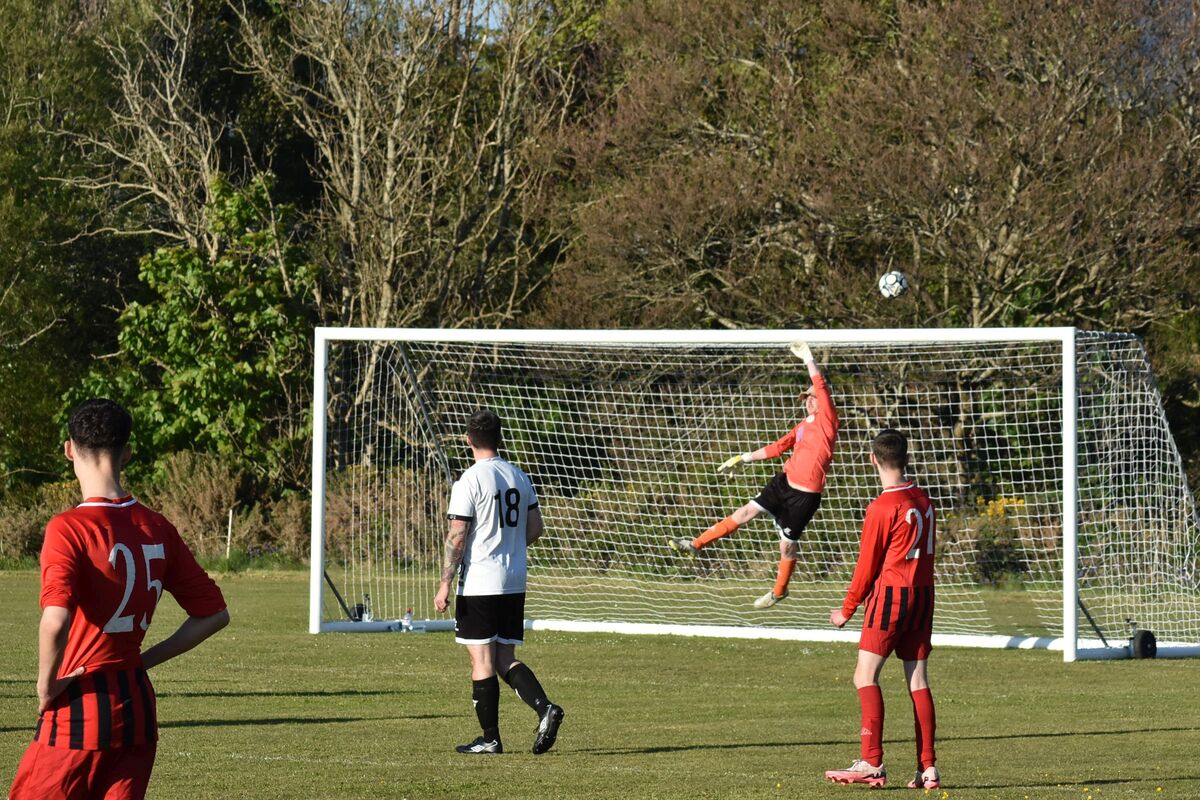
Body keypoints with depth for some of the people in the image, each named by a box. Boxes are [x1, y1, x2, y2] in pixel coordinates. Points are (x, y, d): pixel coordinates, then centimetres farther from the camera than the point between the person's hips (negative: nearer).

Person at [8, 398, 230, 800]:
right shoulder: (157, 529, 6)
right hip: (139, 708, 6)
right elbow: (214, 614, 11)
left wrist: (46, 687, -12)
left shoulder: (68, 529, -13)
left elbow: (56, 621, -28)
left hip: (79, 710, -6)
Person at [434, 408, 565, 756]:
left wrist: (445, 584, -10)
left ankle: (490, 738, 3)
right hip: (515, 583, 6)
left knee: (482, 659, 1)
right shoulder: (519, 477, 7)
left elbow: (457, 536, -14)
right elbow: (534, 528, 11)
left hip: (479, 584, -6)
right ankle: (545, 708, -8)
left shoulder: (469, 481, -11)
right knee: (505, 659, 13)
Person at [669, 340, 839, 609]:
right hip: (784, 483, 7)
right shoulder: (803, 426, 14)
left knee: (787, 544, 4)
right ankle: (696, 544, 11)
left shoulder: (827, 421, -8)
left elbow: (822, 388, -21)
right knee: (746, 512, 4)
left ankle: (780, 591, 26)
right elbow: (777, 448, 21)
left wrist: (809, 360, -29)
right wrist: (742, 459, 22)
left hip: (806, 495, -7)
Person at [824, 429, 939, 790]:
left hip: (890, 595, -7)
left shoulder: (882, 508, -12)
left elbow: (867, 565, -7)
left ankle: (872, 763, -16)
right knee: (918, 681, 7)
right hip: (923, 595, 7)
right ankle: (928, 768, 3)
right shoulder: (923, 501, 9)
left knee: (865, 677, -6)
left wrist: (847, 610, 3)